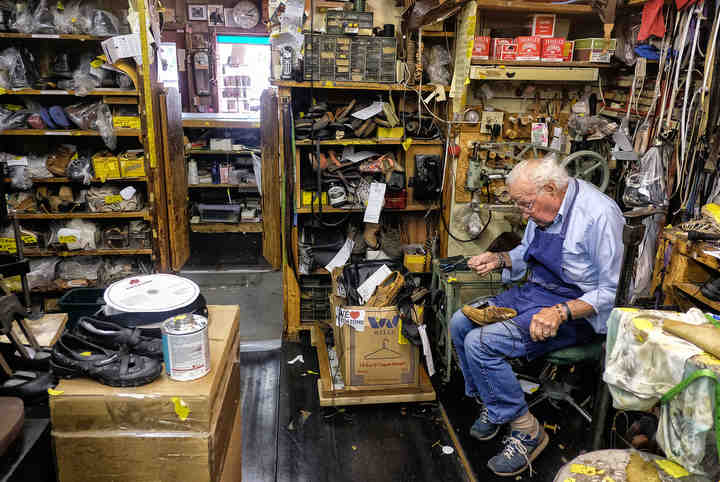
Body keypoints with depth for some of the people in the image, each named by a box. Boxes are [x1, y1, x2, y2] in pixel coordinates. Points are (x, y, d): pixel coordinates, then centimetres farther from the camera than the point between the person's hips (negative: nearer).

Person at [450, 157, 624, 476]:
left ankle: (525, 430, -4)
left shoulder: (599, 215, -21)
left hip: (577, 310, -9)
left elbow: (611, 292, -20)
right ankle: (491, 405, 16)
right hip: (533, 292, 9)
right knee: (460, 323, 0)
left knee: (479, 343, -22)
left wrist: (561, 312, -30)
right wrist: (499, 258, 3)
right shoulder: (542, 208, 4)